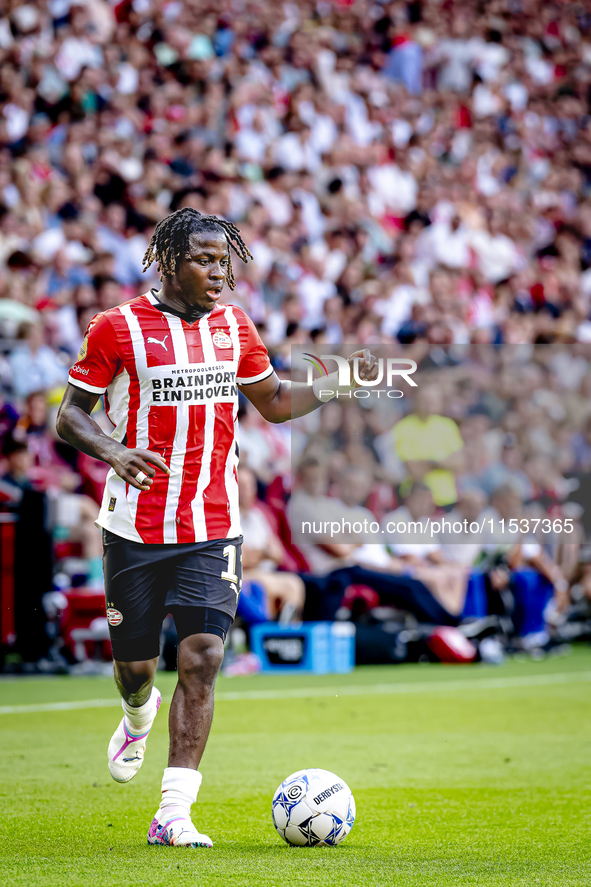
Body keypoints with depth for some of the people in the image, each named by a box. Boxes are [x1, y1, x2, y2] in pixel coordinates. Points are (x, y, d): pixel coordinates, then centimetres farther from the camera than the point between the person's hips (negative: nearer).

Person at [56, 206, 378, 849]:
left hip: (213, 529, 2)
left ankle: (172, 816, -10)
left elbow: (274, 403, 22)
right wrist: (113, 450, -20)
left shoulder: (235, 328, 8)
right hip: (136, 525, -2)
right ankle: (139, 714, 48)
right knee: (135, 663, 8)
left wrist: (340, 382, 7)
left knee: (202, 659, -12)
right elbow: (69, 414, 0)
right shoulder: (118, 328, -5)